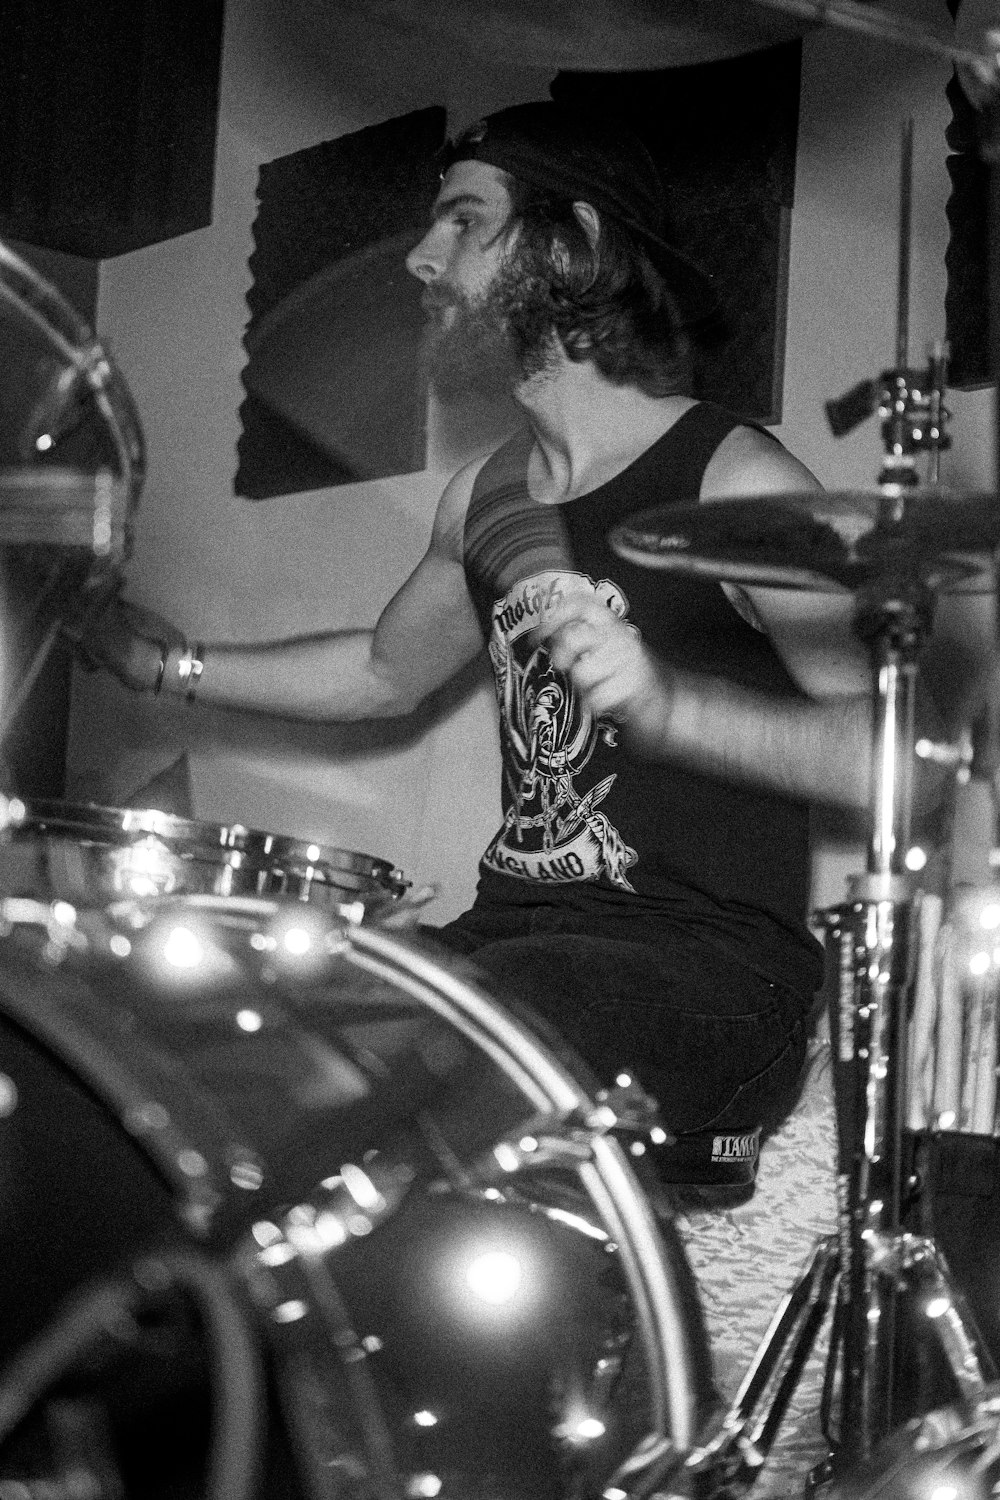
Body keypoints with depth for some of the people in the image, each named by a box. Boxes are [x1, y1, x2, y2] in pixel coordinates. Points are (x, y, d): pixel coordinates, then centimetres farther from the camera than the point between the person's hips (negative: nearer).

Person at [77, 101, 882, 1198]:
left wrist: (672, 707, -36)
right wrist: (169, 665, 23)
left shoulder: (730, 482, -11)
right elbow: (388, 672, 33)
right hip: (514, 930, 8)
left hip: (708, 963, -8)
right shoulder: (486, 498, 14)